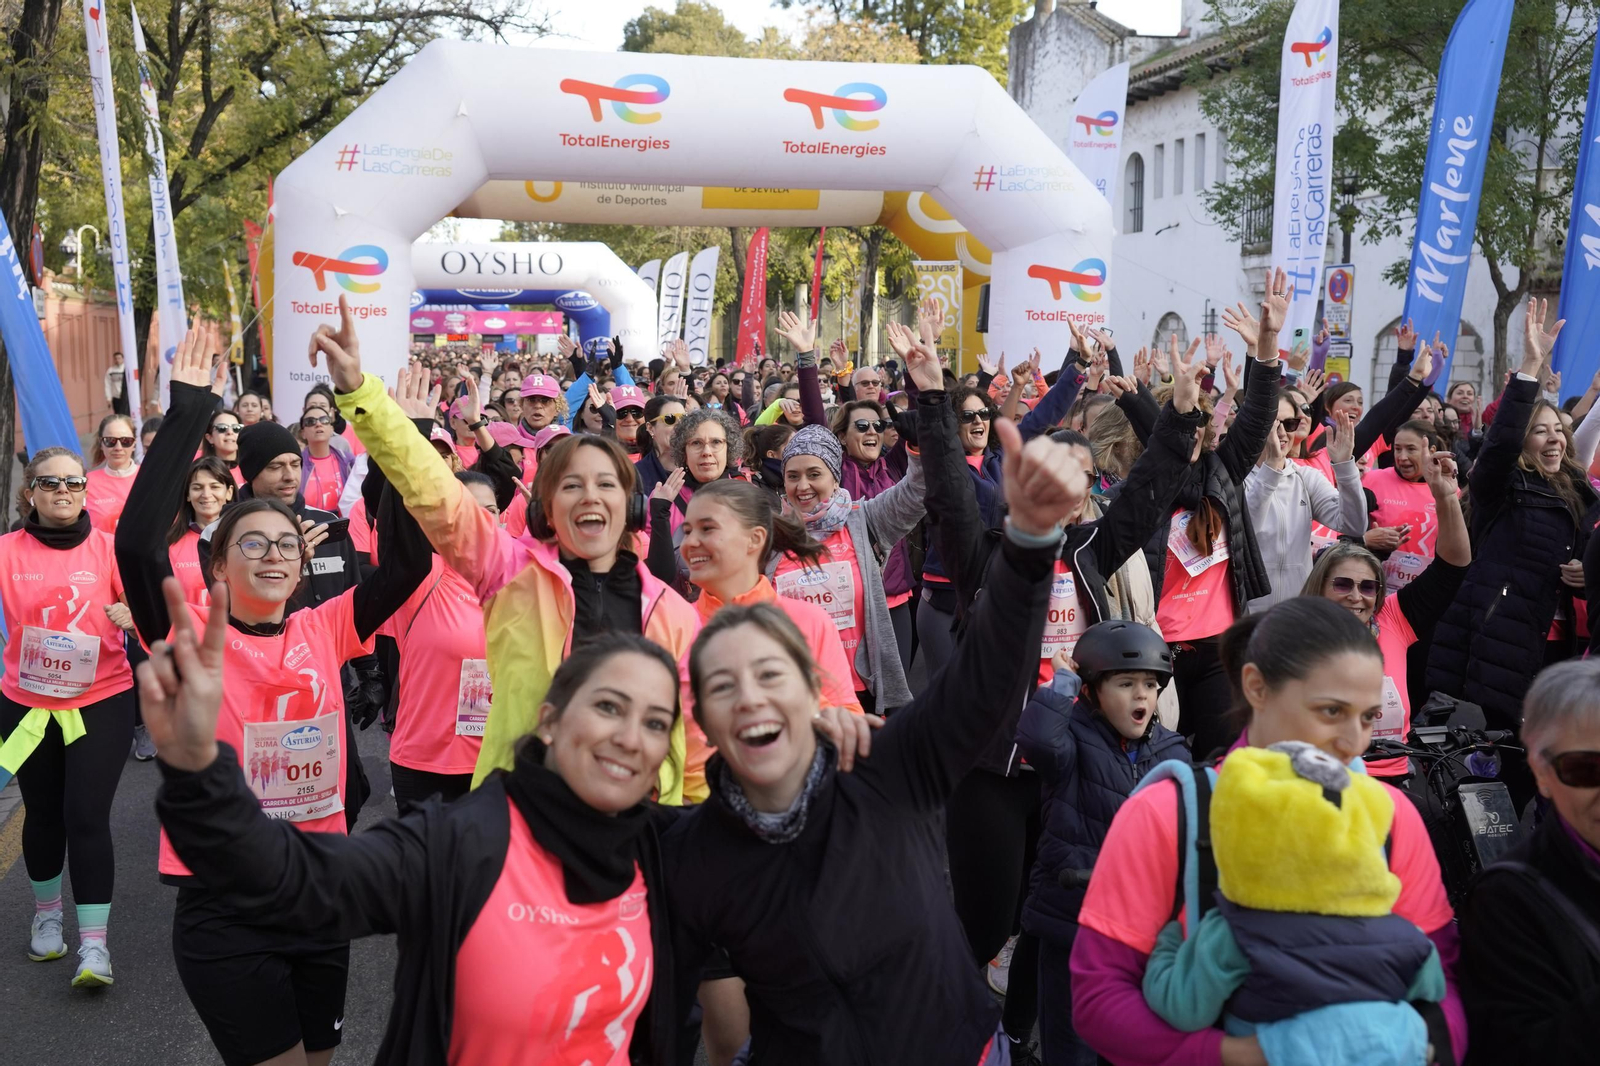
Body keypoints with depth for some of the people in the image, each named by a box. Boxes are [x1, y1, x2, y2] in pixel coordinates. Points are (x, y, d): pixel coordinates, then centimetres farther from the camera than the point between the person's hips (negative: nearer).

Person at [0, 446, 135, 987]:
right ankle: (47, 913, 40)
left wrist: (135, 614, -25)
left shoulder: (108, 547, -4)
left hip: (101, 702, -2)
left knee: (87, 817, -6)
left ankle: (93, 942, 2)